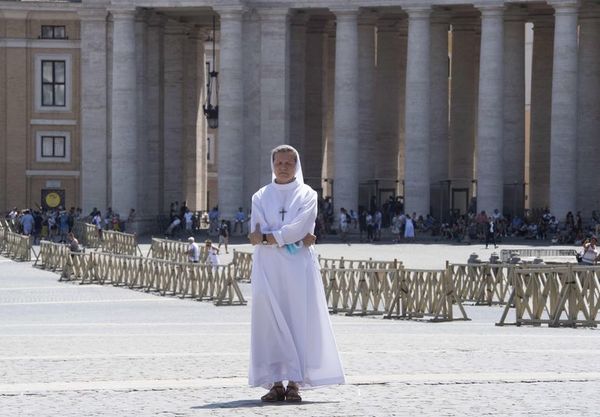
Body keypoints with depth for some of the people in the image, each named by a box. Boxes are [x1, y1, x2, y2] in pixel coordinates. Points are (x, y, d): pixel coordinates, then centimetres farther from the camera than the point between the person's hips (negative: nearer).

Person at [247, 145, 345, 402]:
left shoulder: (307, 195, 7)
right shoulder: (261, 197, 12)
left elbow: (299, 227, -9)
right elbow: (257, 233, -2)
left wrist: (268, 237, -11)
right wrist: (293, 239, -11)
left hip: (298, 268, -2)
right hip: (268, 268, 2)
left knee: (299, 321, -7)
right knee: (270, 322, -4)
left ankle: (294, 382, -6)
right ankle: (276, 383, -2)